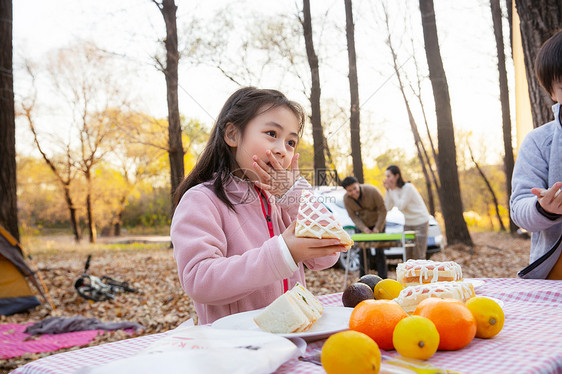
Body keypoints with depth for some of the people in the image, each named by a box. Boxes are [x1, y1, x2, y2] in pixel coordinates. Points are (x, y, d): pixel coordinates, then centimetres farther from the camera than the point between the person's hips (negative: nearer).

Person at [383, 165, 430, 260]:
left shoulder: (408, 187, -20)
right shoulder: (394, 189, 3)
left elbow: (400, 206, -24)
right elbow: (388, 207, -3)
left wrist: (392, 190, -21)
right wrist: (388, 190, -9)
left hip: (420, 222, -7)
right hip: (408, 223, 7)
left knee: (418, 255, -6)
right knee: (407, 254, 4)